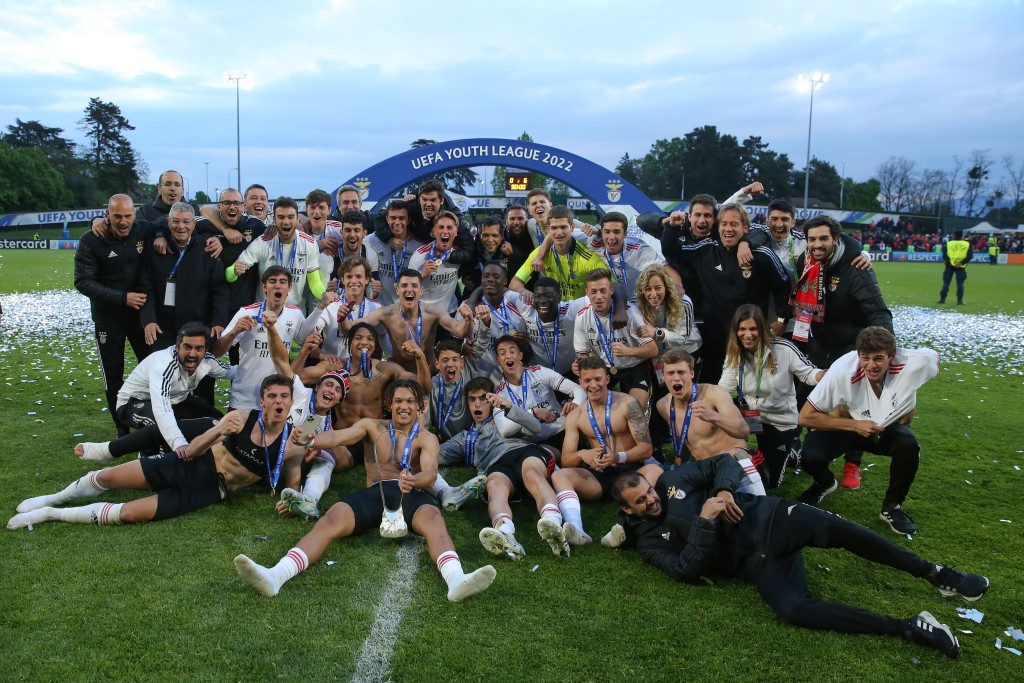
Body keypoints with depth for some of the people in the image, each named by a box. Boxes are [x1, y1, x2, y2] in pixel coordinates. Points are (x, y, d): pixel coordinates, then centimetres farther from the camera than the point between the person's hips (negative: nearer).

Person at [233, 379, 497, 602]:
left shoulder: (426, 438, 14)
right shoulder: (372, 427, 19)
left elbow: (430, 472, -7)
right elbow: (338, 437, -1)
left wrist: (414, 480, -34)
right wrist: (309, 441, -25)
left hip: (411, 495, -2)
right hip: (374, 493, 2)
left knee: (434, 519, -35)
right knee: (331, 520, -26)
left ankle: (456, 580, -63)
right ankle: (275, 575, -45)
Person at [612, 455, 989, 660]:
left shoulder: (673, 479, 11)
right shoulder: (649, 541, 5)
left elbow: (724, 462, 12)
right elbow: (688, 570, -9)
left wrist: (724, 490, -9)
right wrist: (704, 521, -19)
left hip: (767, 518, 1)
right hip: (756, 561, -1)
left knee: (834, 528, -28)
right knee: (792, 610, -29)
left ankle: (933, 573, -9)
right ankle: (908, 628, -20)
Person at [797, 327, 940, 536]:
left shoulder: (912, 363, -28)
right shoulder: (843, 371, -33)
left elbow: (934, 357, 0)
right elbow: (805, 417, -27)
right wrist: (855, 425, -30)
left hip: (889, 426, 2)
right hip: (848, 423, -1)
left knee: (909, 446, -31)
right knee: (810, 457, -27)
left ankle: (892, 507, -2)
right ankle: (824, 483, 14)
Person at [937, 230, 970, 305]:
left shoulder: (948, 244, 0)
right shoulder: (967, 244, 2)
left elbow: (944, 256, -5)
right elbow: (969, 256, -5)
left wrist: (950, 263, -6)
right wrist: (961, 263, -11)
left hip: (950, 266, 0)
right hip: (961, 267, 0)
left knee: (946, 283, 5)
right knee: (960, 283, 4)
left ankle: (942, 299, 6)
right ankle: (959, 300, 1)